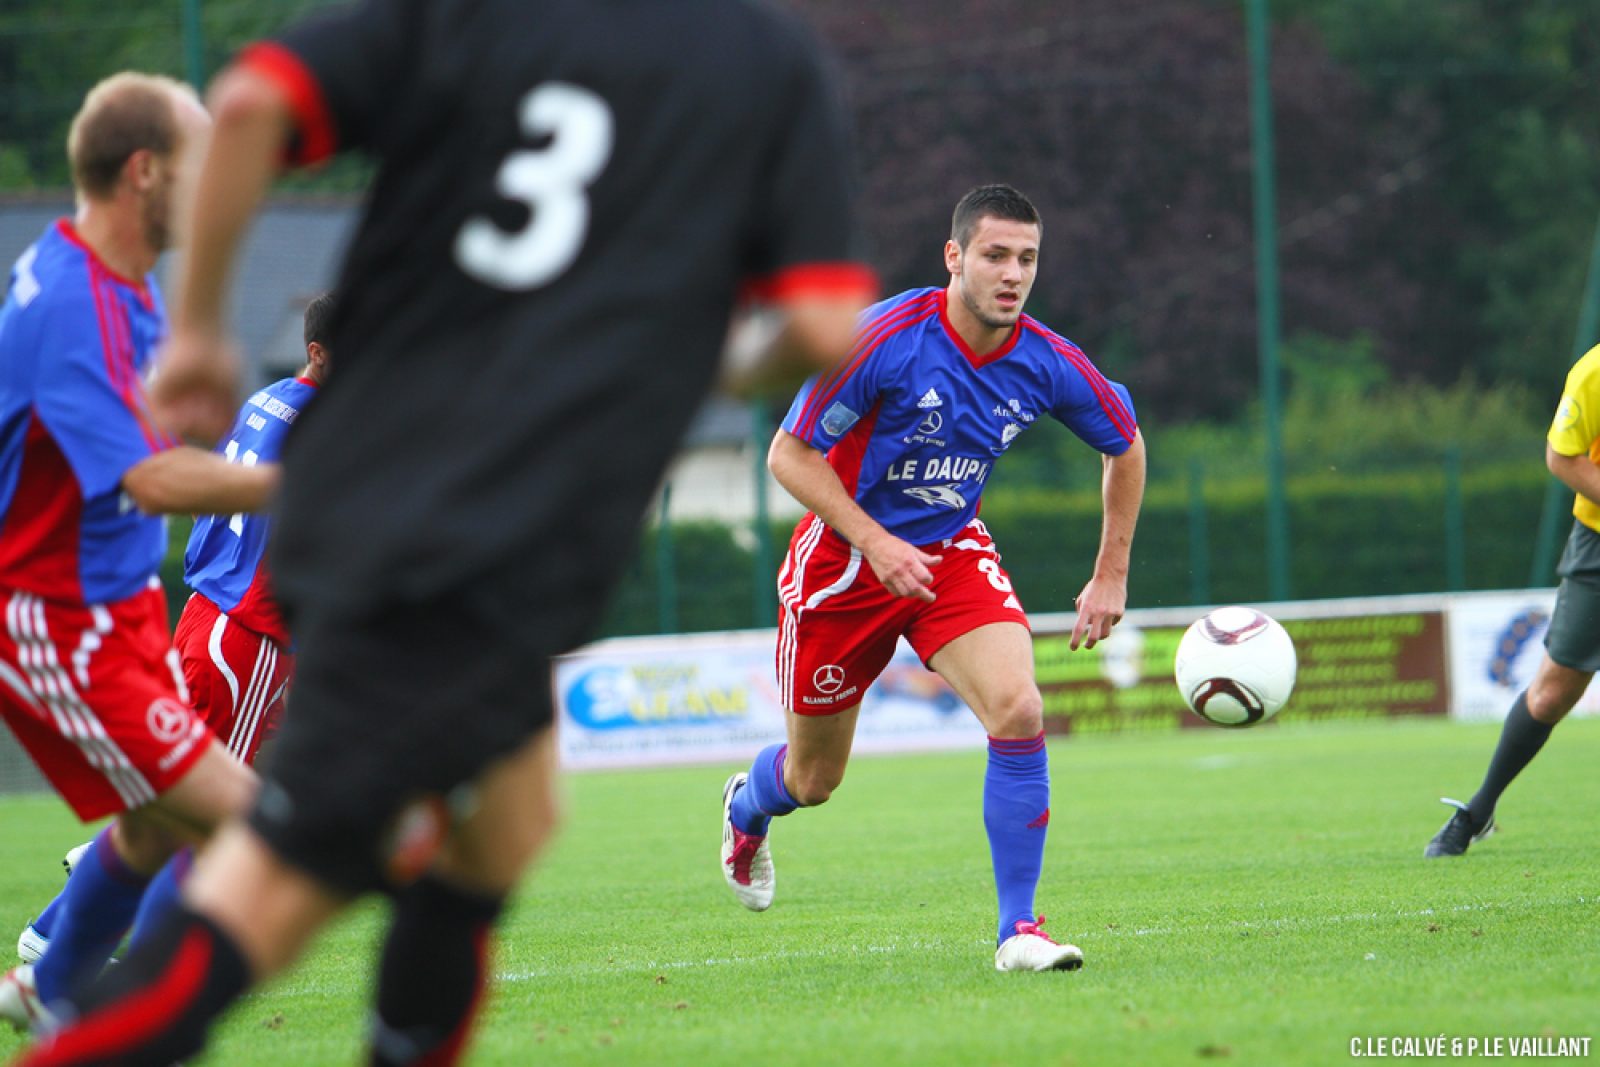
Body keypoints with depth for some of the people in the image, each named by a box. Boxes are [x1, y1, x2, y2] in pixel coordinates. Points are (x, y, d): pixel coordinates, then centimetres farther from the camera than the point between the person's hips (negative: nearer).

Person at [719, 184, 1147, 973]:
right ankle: (747, 808, 50)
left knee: (1018, 710, -24)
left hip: (953, 553, 3)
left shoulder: (1048, 365, -12)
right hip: (843, 558, -3)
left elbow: (1125, 447, 8)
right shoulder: (883, 339, -25)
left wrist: (1111, 575, 7)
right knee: (814, 779, 10)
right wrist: (876, 544, -25)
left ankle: (1018, 929, -15)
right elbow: (789, 454, -17)